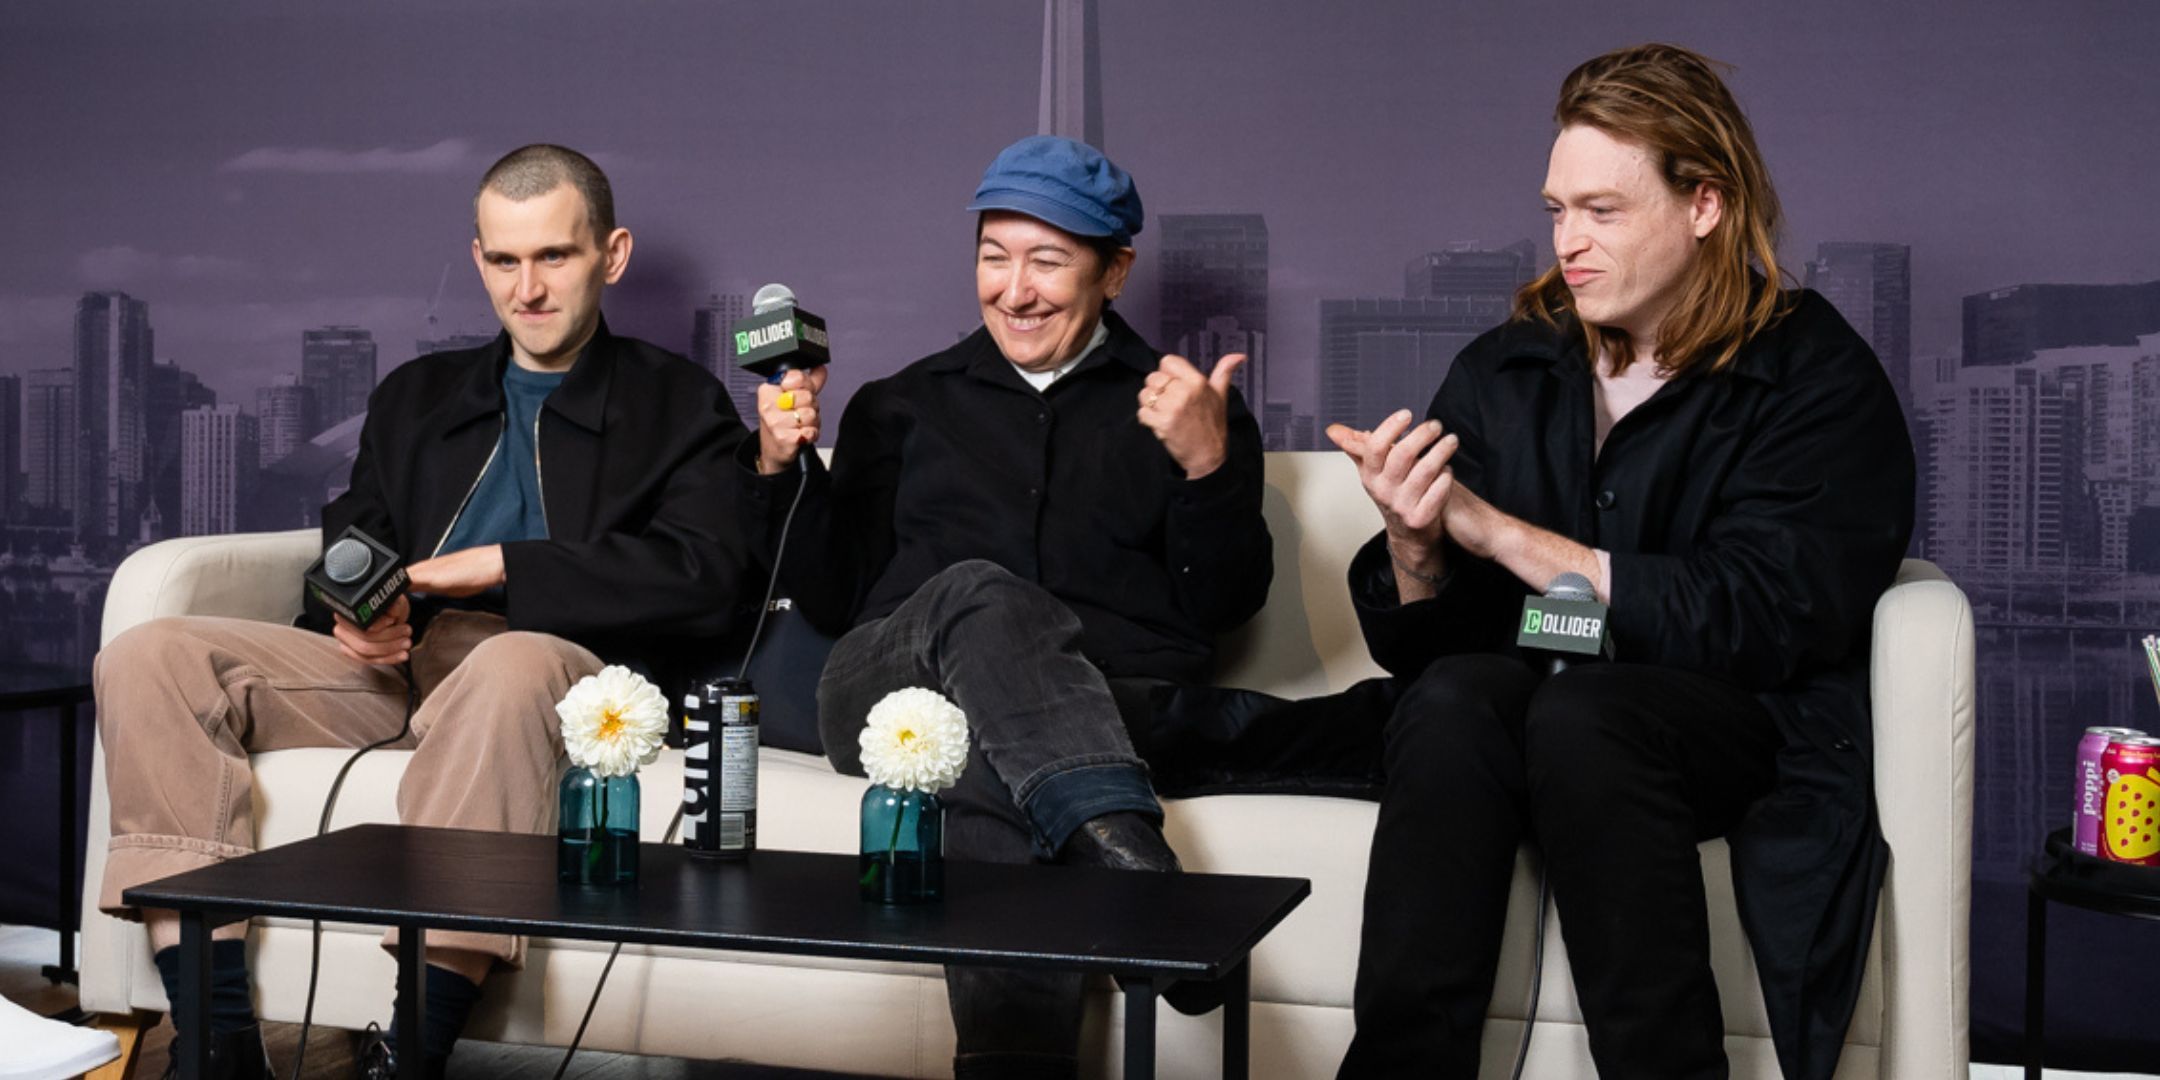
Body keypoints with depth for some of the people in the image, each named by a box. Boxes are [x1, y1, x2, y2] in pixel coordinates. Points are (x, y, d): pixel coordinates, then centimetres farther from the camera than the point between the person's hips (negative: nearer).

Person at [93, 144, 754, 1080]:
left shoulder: (677, 404, 14)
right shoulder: (417, 396, 29)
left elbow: (702, 579, -3)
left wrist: (498, 566, -10)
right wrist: (350, 610, -3)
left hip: (550, 661, -5)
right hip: (388, 661, 5)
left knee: (509, 666, -41)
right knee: (146, 658, -18)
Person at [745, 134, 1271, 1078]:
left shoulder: (1183, 410, 21)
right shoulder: (903, 406, 26)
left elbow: (1224, 606, 9)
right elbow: (831, 602, 20)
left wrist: (1209, 467, -8)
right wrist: (784, 469, 5)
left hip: (1111, 710, -1)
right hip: (891, 684, 1)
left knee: (986, 759, -37)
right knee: (979, 595, -35)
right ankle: (1128, 864, -54)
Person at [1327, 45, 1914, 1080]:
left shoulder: (1819, 380, -2)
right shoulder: (1503, 371, 9)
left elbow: (1752, 623, -16)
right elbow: (1417, 643, 8)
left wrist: (1493, 529, -17)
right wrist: (1414, 547, -16)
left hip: (1732, 726, -3)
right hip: (1512, 704, 3)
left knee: (1579, 710, -34)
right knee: (1449, 699, -30)